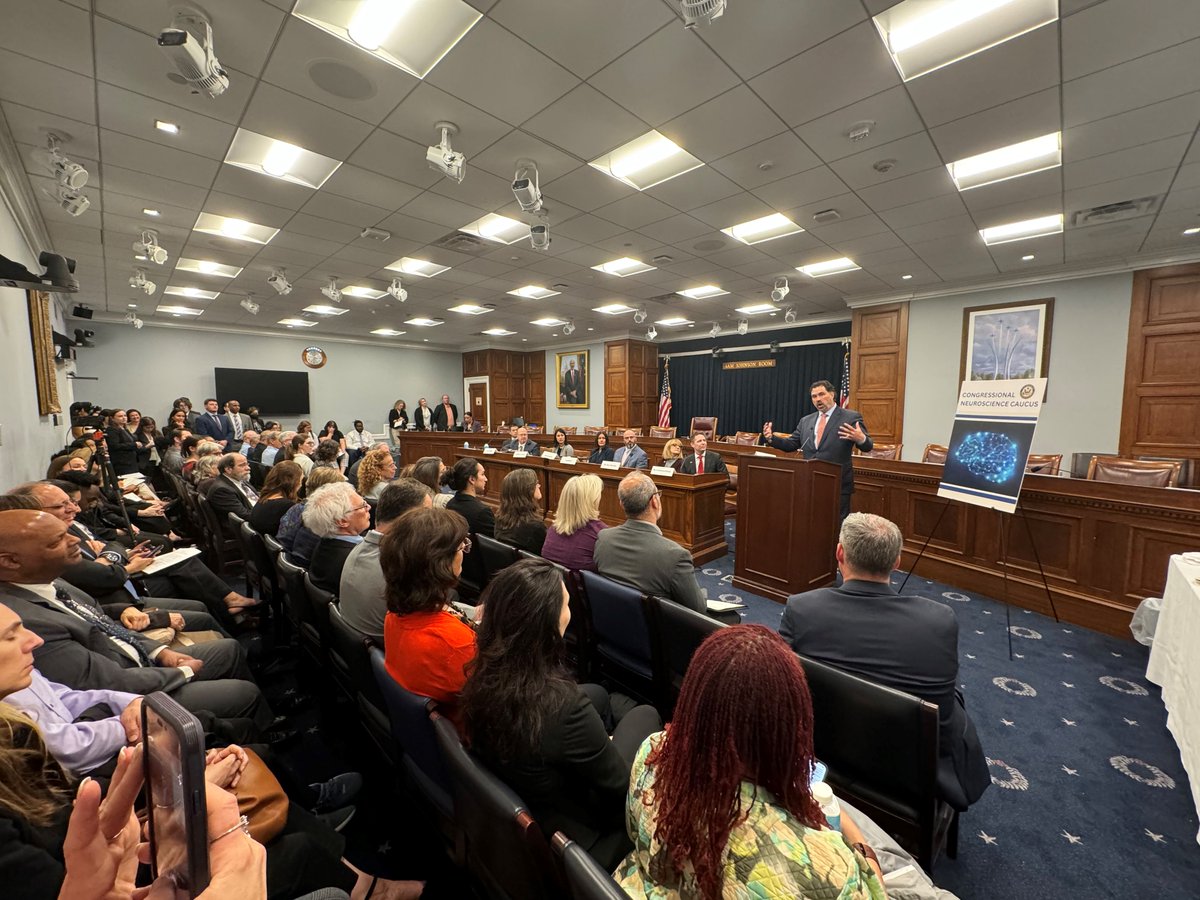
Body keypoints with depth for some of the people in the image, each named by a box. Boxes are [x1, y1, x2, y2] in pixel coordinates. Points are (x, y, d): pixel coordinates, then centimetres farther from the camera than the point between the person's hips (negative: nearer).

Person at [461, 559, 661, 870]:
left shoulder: (483, 673, -19)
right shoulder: (562, 704, -40)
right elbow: (619, 784, -22)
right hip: (571, 826, -5)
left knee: (598, 694, 18)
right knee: (646, 716, 8)